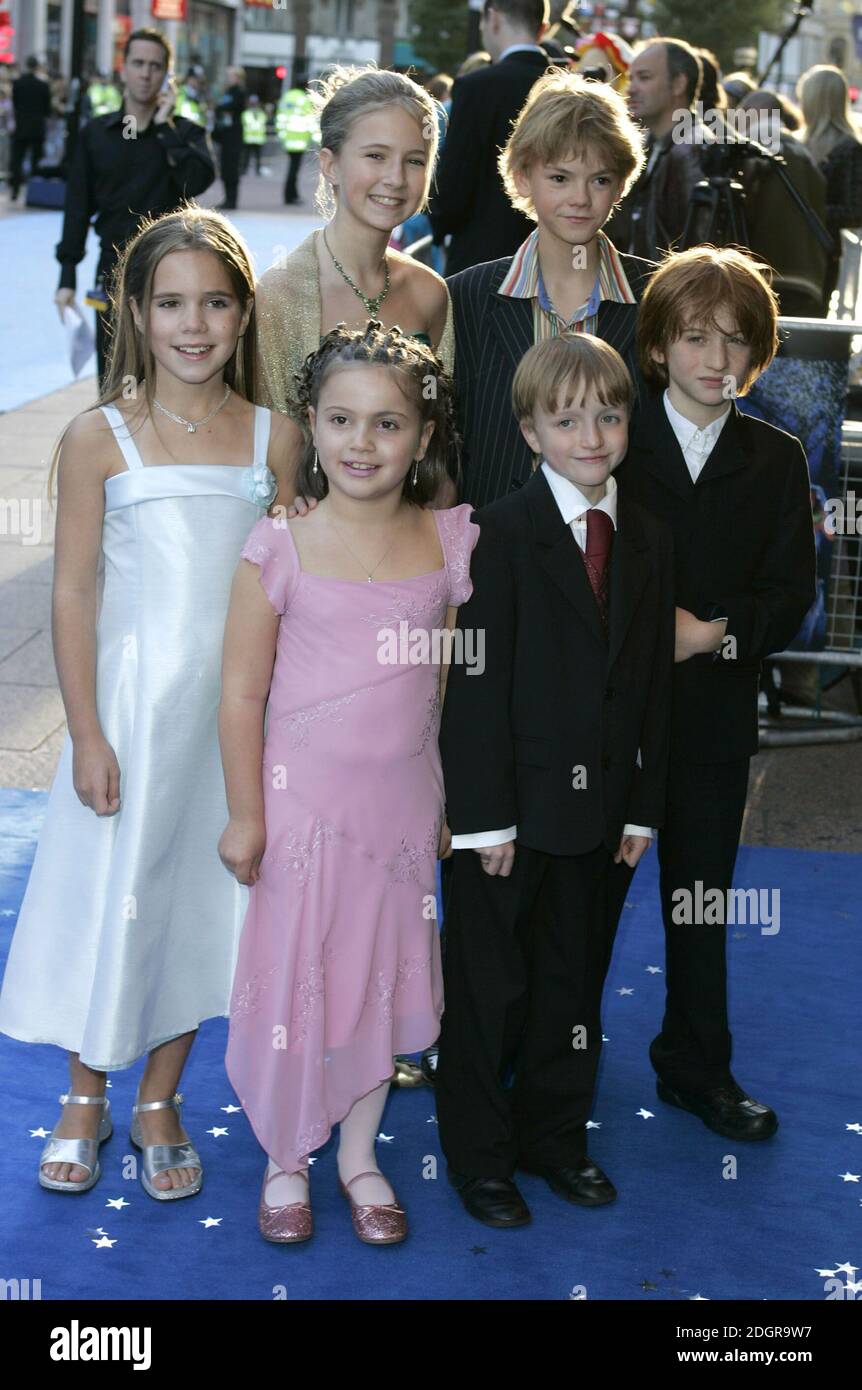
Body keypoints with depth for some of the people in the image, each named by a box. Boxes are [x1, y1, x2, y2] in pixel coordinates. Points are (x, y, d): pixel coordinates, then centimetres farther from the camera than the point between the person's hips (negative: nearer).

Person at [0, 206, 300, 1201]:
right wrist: (86, 735, -9)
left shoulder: (274, 438, 1)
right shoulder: (99, 438, -7)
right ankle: (84, 1099, 29)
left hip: (237, 700, 2)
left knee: (201, 893, 11)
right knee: (108, 892, 7)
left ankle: (158, 1104, 29)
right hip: (132, 693, -2)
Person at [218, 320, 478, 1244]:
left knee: (385, 980, 14)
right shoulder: (281, 551, -12)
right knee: (297, 981, 8)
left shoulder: (449, 544, -3)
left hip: (404, 803, 3)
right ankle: (285, 1161, 28)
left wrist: (462, 802, 7)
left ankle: (360, 1157, 33)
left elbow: (461, 684, 5)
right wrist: (245, 817, -7)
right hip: (303, 801, -3)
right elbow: (242, 693, -8)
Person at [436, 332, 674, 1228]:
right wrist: (485, 815, -15)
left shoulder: (649, 542, 7)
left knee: (573, 979, 17)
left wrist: (643, 806, 4)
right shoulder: (501, 532, -10)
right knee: (491, 987, 7)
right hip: (510, 807, -5)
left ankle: (555, 1137, 33)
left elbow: (653, 685, 8)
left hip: (600, 808, 5)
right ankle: (479, 1155, 22)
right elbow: (477, 683, -13)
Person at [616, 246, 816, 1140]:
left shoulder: (776, 460, 4)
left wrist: (716, 632, -17)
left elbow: (790, 595, -1)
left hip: (714, 716, 2)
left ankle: (696, 1067, 25)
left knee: (703, 895, 12)